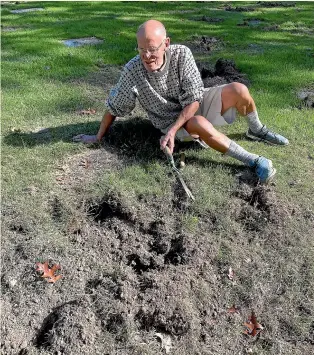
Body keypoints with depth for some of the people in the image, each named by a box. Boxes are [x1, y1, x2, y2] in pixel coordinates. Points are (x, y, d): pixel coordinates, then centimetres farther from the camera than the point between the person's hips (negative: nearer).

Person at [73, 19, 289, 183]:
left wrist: (172, 131, -30)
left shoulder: (181, 54, -19)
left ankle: (257, 131, 8)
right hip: (172, 121, -2)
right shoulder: (133, 70, -20)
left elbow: (193, 99, -20)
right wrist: (99, 137, 0)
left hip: (196, 105, 2)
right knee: (200, 124, -37)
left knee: (238, 90, -20)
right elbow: (114, 107, -8)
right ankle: (255, 162, -29)